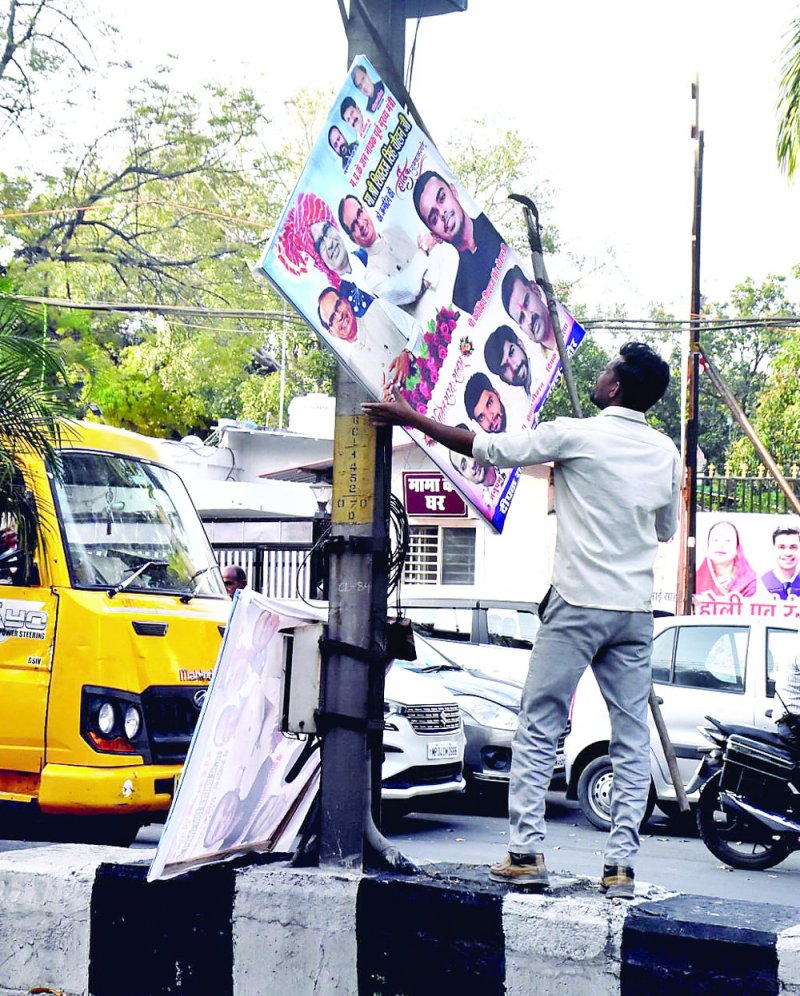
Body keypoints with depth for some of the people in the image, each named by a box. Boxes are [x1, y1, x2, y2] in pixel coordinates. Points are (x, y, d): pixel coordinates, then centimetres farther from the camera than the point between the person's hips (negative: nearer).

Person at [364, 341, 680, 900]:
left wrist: (410, 418, 4)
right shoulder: (666, 453, 8)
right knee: (632, 739, 5)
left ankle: (526, 852, 0)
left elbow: (483, 448, -4)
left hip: (579, 604, -5)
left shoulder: (576, 435, -8)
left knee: (538, 729, 3)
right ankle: (622, 864, 2)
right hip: (636, 612, 5)